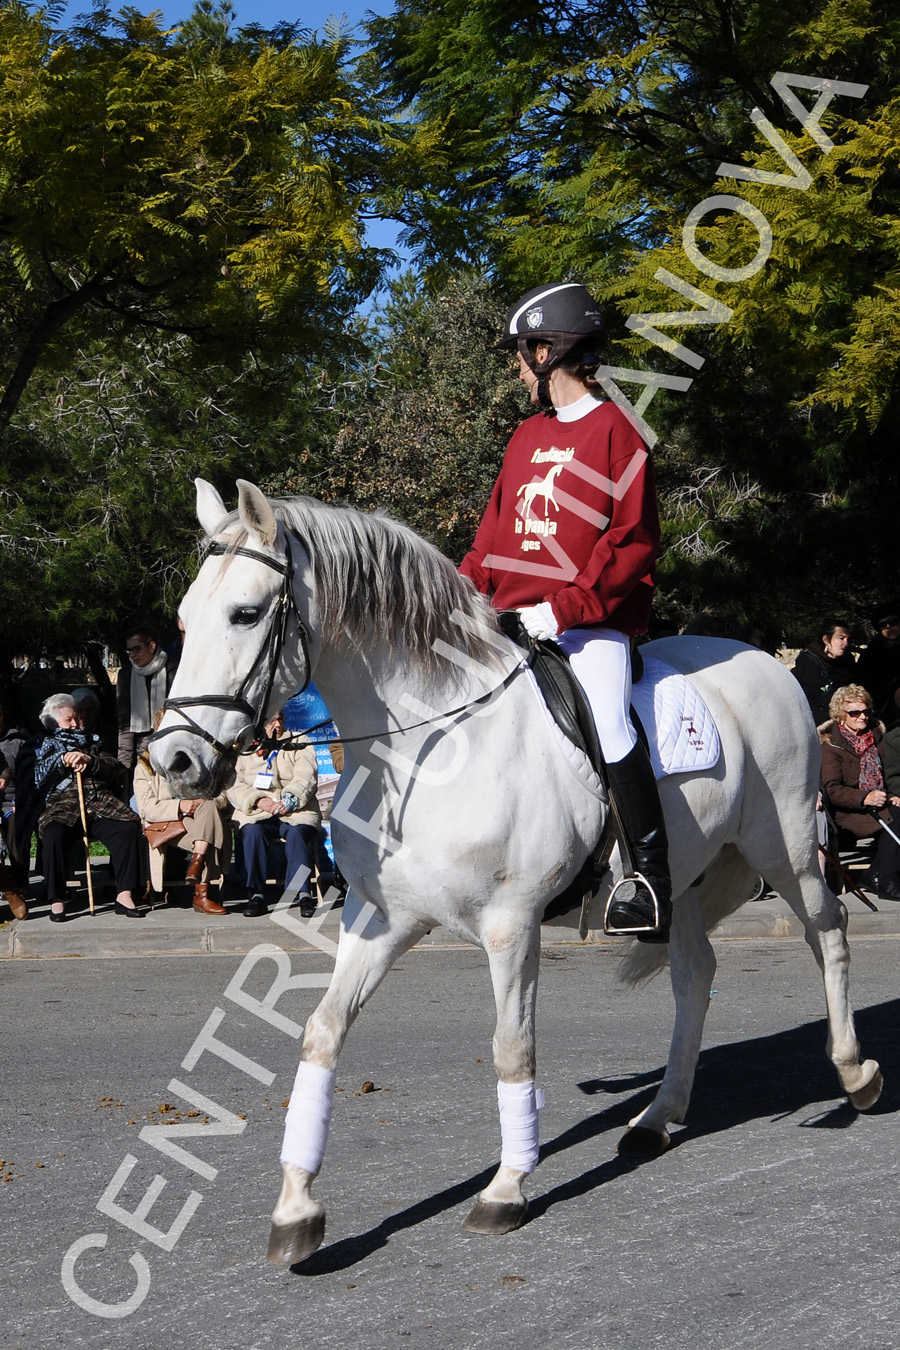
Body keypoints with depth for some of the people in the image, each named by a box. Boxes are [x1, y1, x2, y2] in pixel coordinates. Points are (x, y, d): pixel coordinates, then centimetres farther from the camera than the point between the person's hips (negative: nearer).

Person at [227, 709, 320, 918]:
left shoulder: (299, 744, 15)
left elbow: (306, 778, 0)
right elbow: (235, 786, 3)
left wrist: (289, 800, -19)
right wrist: (258, 800, -16)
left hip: (295, 810, 0)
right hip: (256, 812, 0)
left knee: (297, 833, -33)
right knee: (253, 832, -33)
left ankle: (304, 894, -33)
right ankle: (257, 895, -31)